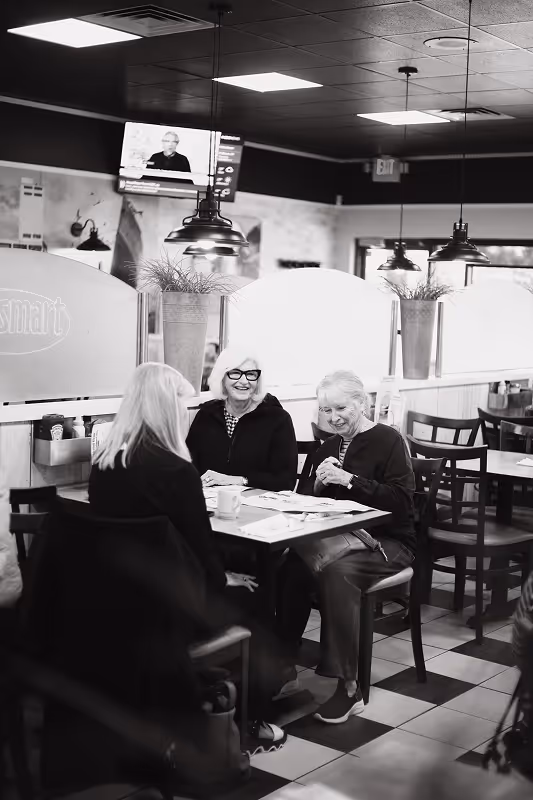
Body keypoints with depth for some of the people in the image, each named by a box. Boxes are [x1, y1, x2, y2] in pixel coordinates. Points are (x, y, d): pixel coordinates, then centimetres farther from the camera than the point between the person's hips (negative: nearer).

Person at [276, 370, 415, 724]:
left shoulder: (388, 441, -6)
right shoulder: (328, 447, 14)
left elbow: (401, 501, -17)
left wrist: (349, 480, -23)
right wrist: (319, 482, -8)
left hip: (387, 542, -6)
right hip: (341, 538, 6)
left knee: (338, 571, -34)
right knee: (290, 564, -22)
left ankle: (349, 687, -27)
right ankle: (284, 667, -10)